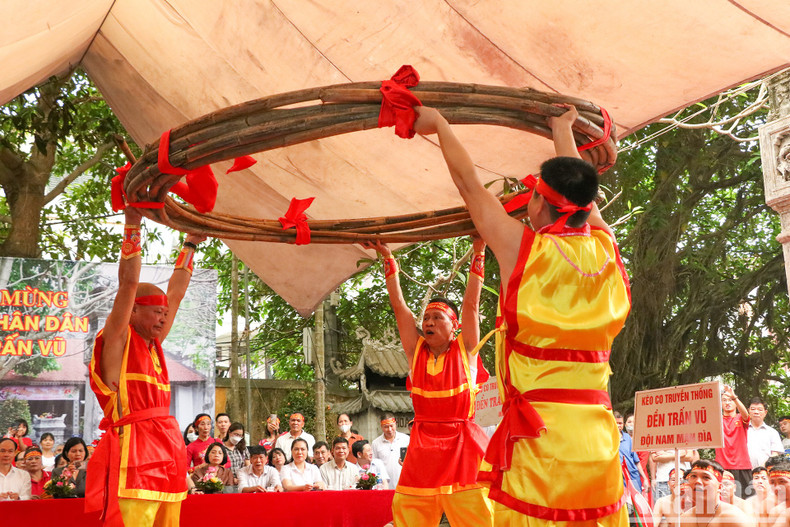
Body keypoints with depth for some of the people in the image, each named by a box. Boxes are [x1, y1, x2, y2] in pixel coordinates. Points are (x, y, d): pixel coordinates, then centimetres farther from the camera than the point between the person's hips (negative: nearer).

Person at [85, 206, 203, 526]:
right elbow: (129, 282, -7)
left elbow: (175, 294, 26)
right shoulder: (117, 340, 2)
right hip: (133, 453, -7)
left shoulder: (153, 344, 20)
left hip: (166, 457, 8)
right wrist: (132, 226, -6)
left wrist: (190, 245, 32)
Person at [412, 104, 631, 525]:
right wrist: (563, 133, 41)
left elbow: (468, 183, 7)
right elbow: (579, 193, 25)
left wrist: (439, 124, 22)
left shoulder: (522, 248, -6)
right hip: (598, 436, 5)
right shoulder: (605, 250, 5)